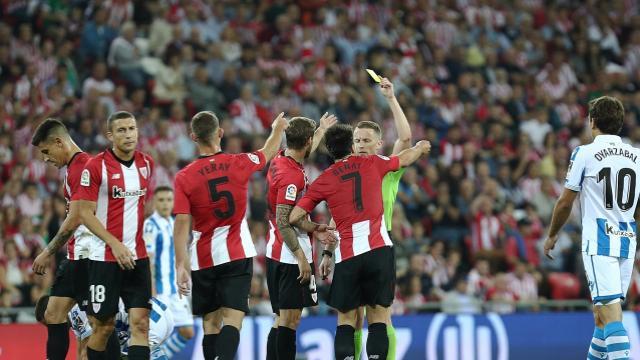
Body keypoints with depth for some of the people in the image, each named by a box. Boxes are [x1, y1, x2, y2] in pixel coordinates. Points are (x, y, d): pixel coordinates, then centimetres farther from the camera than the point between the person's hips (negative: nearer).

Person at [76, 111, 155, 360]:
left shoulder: (146, 163, 6)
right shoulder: (96, 166, -9)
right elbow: (86, 213, -10)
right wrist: (115, 244, -19)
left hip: (138, 256, 4)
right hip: (104, 257, -4)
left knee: (140, 322, -6)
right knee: (103, 326, 3)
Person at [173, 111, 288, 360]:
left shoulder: (184, 177, -7)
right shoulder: (239, 163, -4)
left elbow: (181, 224, -12)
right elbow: (269, 152, 18)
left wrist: (181, 265, -10)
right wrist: (278, 128, 38)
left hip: (203, 259, 1)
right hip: (237, 255, -1)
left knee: (211, 323, 12)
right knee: (232, 319, -9)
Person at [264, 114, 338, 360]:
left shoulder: (279, 161, 7)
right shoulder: (292, 176, -19)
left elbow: (302, 154, 33)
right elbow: (283, 222, -22)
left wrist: (321, 131, 47)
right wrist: (301, 257, -20)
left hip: (275, 254, 10)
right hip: (292, 257, -10)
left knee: (281, 320, 12)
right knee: (290, 319, -8)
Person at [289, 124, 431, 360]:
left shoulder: (323, 181, 7)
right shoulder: (372, 163, 9)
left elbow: (294, 218, 3)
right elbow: (405, 159, 30)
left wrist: (316, 229, 22)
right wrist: (420, 147, 52)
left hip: (347, 256, 0)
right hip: (379, 249, 0)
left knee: (346, 320, 9)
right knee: (378, 318, 4)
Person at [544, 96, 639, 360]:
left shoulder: (584, 154, -4)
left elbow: (565, 202, 1)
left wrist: (552, 236, 16)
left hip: (598, 241, -5)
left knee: (610, 315, -13)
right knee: (602, 313, 17)